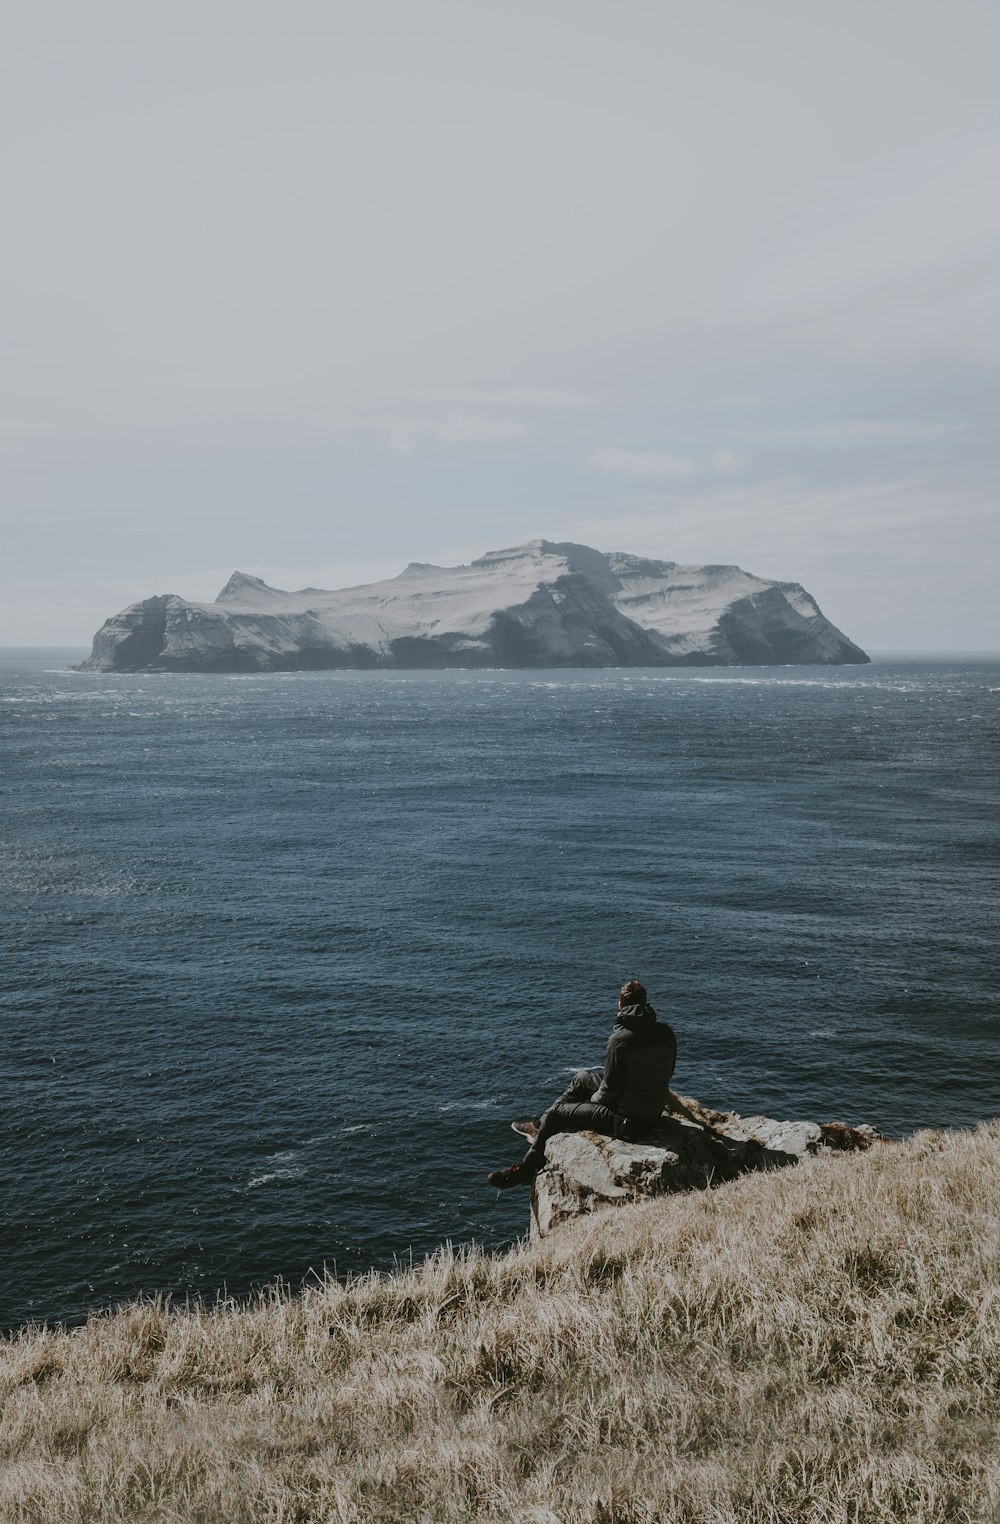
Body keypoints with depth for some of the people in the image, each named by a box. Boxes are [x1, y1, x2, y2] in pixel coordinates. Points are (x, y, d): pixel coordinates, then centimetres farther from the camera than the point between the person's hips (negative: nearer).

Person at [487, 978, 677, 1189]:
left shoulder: (620, 1040, -23)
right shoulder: (666, 1033, -4)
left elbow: (610, 1088, -18)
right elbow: (667, 1073, 9)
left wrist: (594, 1099, 5)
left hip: (626, 1120, -8)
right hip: (655, 1112, 8)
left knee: (555, 1114, 9)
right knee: (582, 1078, 24)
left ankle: (527, 1168, 25)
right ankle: (540, 1127, 38)